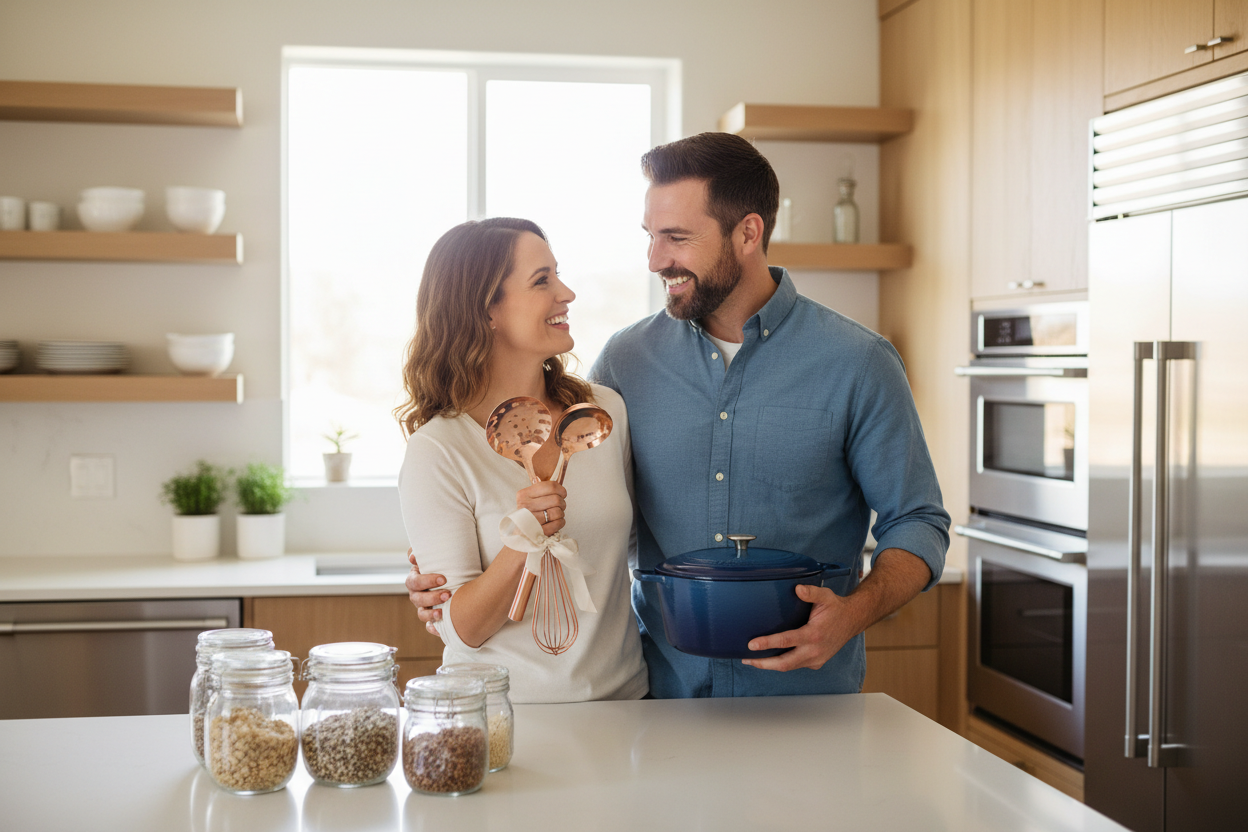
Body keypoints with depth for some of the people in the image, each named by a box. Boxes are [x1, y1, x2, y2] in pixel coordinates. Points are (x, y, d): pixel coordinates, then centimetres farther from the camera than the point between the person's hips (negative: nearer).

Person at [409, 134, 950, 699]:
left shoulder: (856, 364, -2)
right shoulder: (628, 358, 6)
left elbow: (917, 524, 3)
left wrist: (855, 612, -16)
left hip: (805, 700, -1)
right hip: (662, 693, 2)